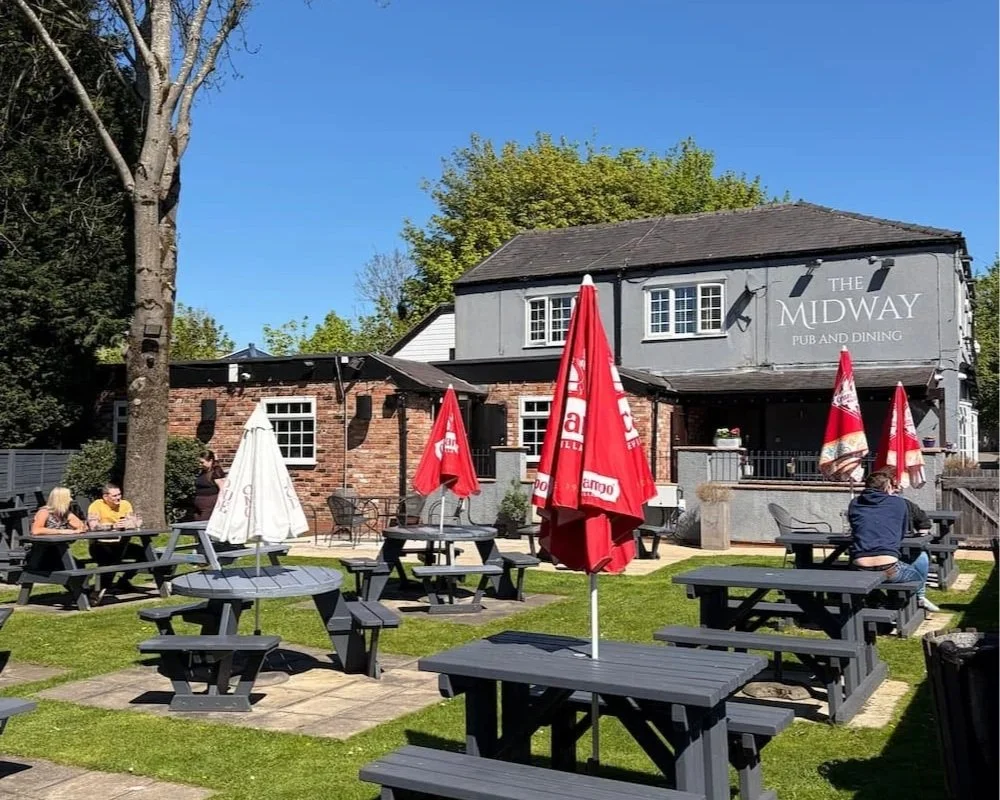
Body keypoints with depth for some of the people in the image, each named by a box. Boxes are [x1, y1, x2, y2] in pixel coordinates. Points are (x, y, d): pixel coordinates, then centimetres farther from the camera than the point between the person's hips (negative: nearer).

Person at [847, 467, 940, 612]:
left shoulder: (854, 503, 11)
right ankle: (919, 597, 41)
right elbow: (904, 533, 17)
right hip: (889, 571, -2)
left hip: (859, 572, 3)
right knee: (922, 557, 27)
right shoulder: (898, 502, 5)